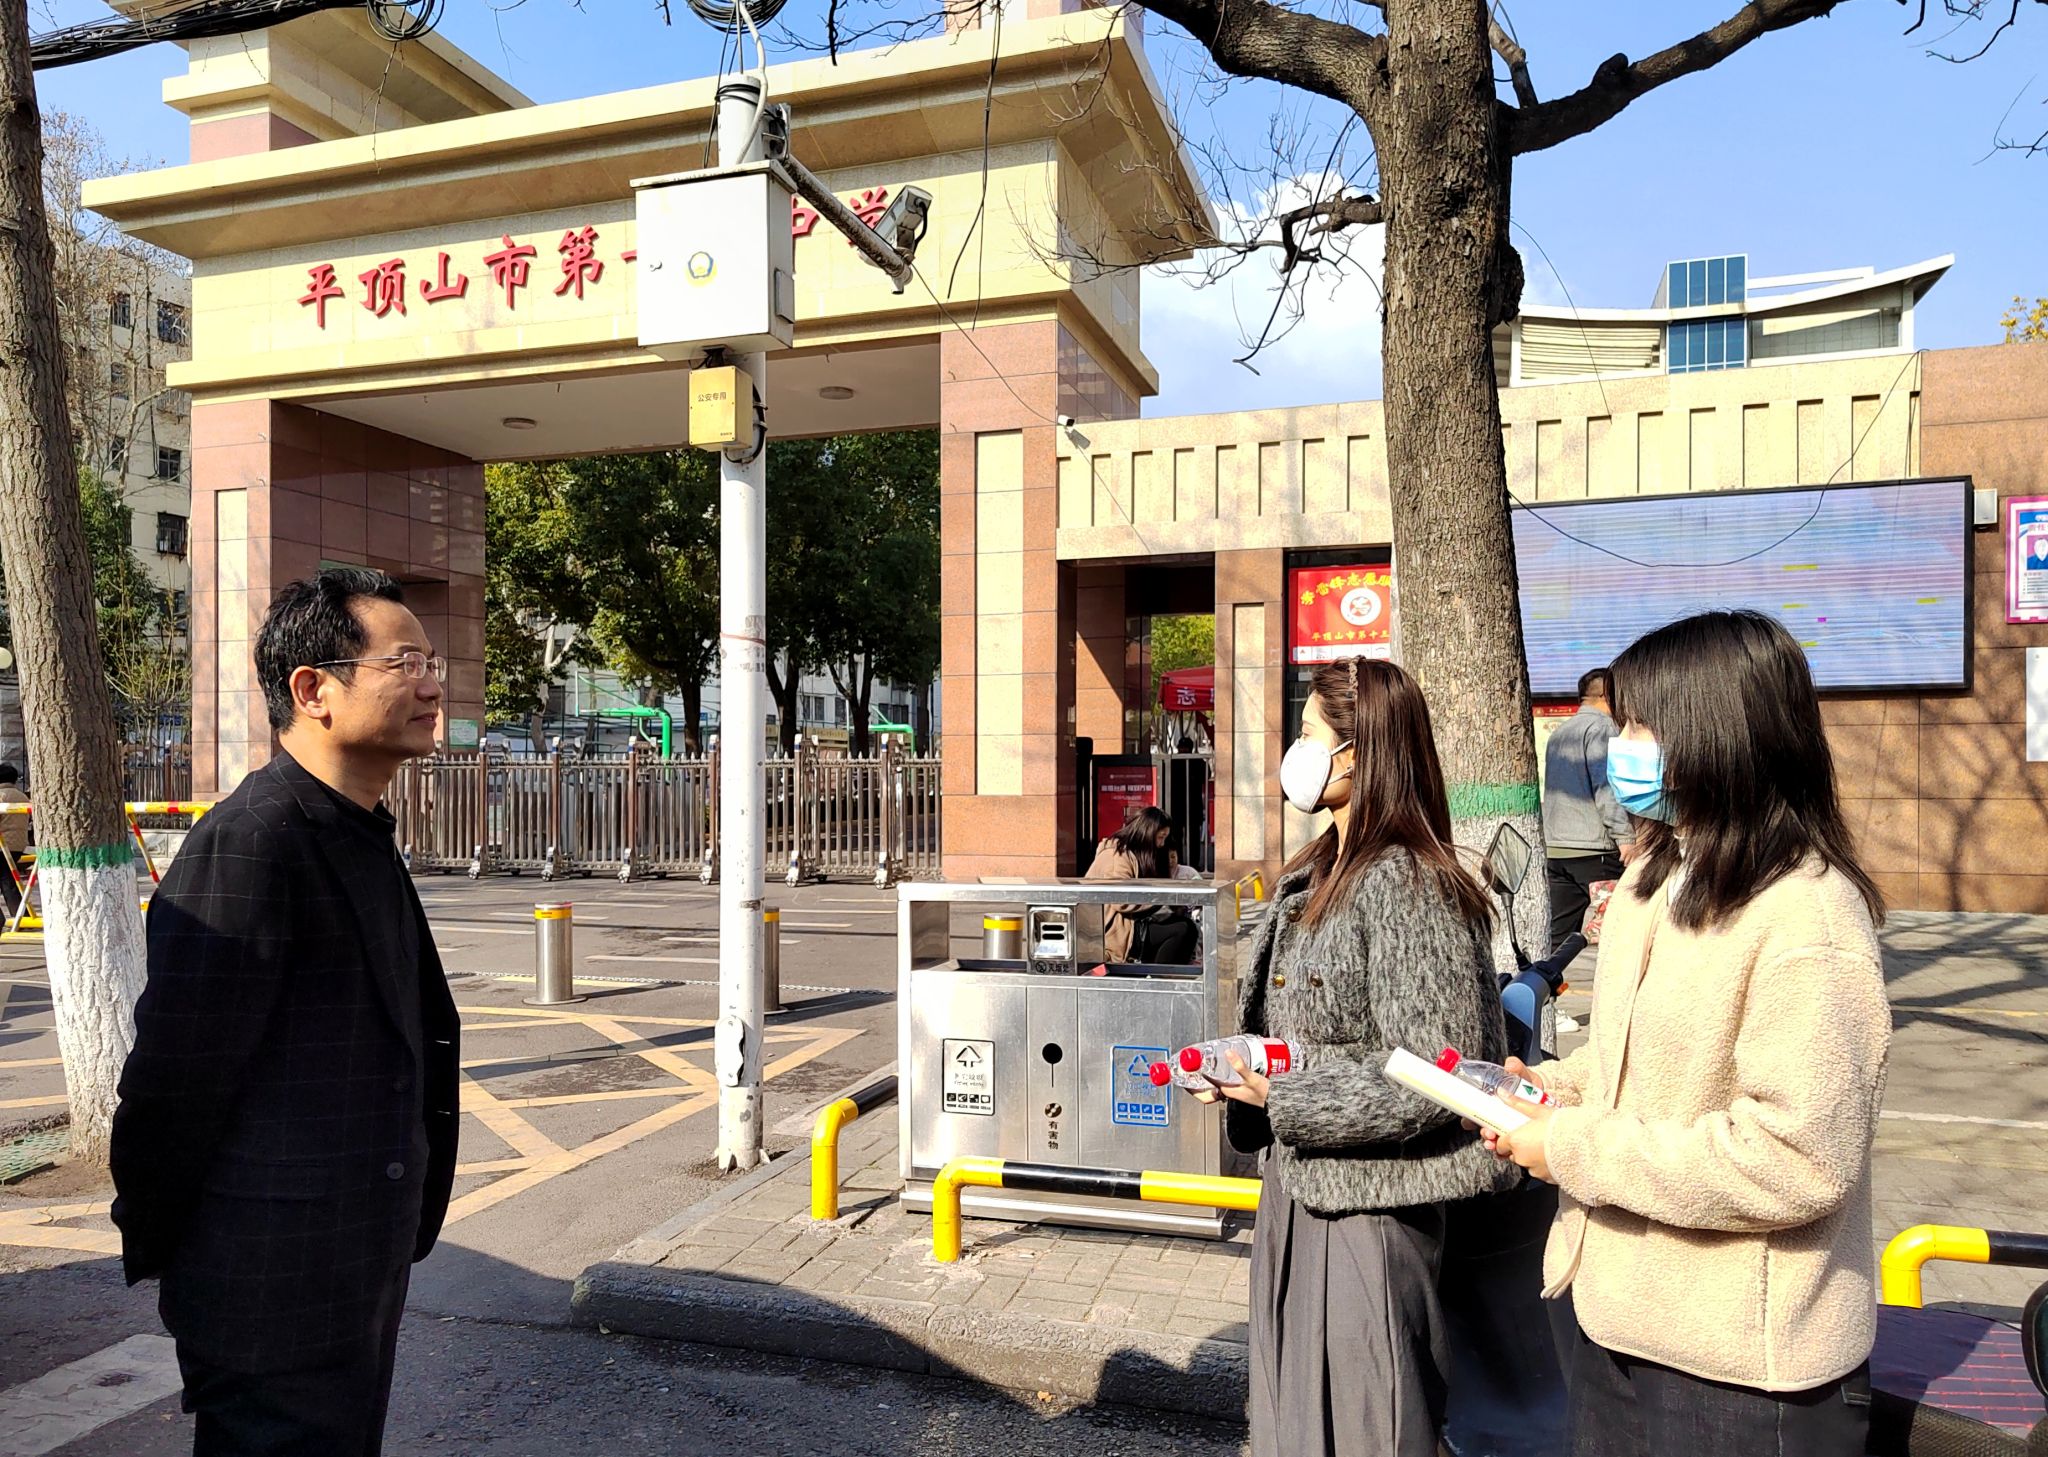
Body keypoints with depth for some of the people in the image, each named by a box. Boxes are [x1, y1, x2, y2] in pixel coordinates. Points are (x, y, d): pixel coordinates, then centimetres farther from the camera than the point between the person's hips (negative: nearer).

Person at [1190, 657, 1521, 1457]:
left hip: (1369, 1203, -9)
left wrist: (1279, 1099, -19)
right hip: (1295, 1182, 9)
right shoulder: (1312, 880, 9)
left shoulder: (1406, 886, -19)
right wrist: (1233, 1072, 0)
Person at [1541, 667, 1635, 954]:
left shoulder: (1559, 731, 20)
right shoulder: (1601, 726, -5)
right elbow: (1604, 785, -15)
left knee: (1562, 936, 7)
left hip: (1556, 847, 8)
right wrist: (1625, 836, -15)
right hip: (1594, 848, -8)